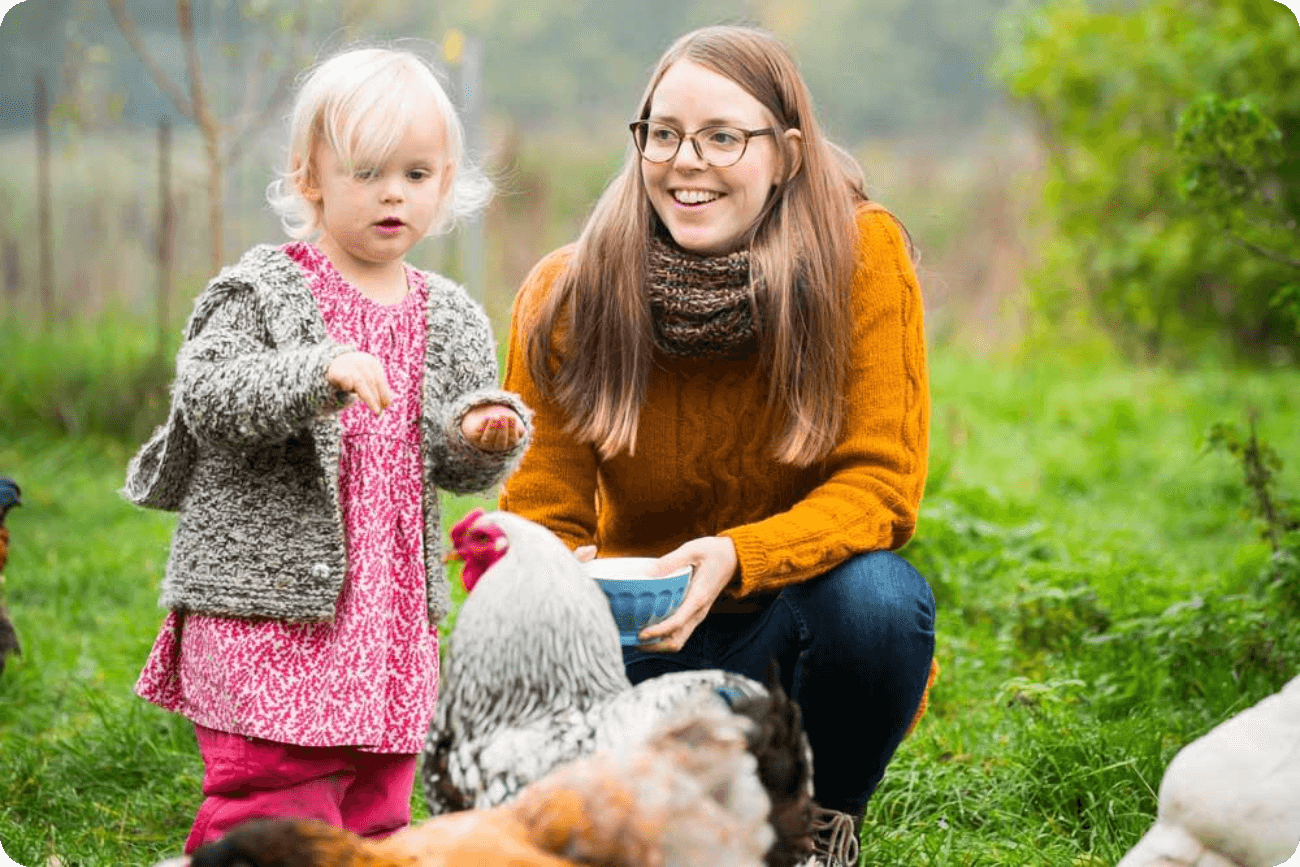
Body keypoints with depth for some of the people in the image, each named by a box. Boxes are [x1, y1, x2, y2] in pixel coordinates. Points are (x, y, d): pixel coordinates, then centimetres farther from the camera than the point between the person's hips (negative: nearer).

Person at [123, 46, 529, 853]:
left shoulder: (450, 319, 10)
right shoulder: (261, 292, -5)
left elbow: (460, 465, 13)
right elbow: (207, 395, -19)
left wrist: (487, 437, -10)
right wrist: (318, 372, -31)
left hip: (394, 612, 6)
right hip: (267, 600, -6)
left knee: (376, 812, 13)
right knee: (277, 808, -10)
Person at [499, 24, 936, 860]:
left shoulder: (862, 255, -16)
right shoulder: (566, 296, -12)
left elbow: (879, 484, -17)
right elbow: (543, 519, -7)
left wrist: (736, 557, -35)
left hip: (806, 594, -1)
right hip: (641, 621, 1)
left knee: (878, 595, -34)